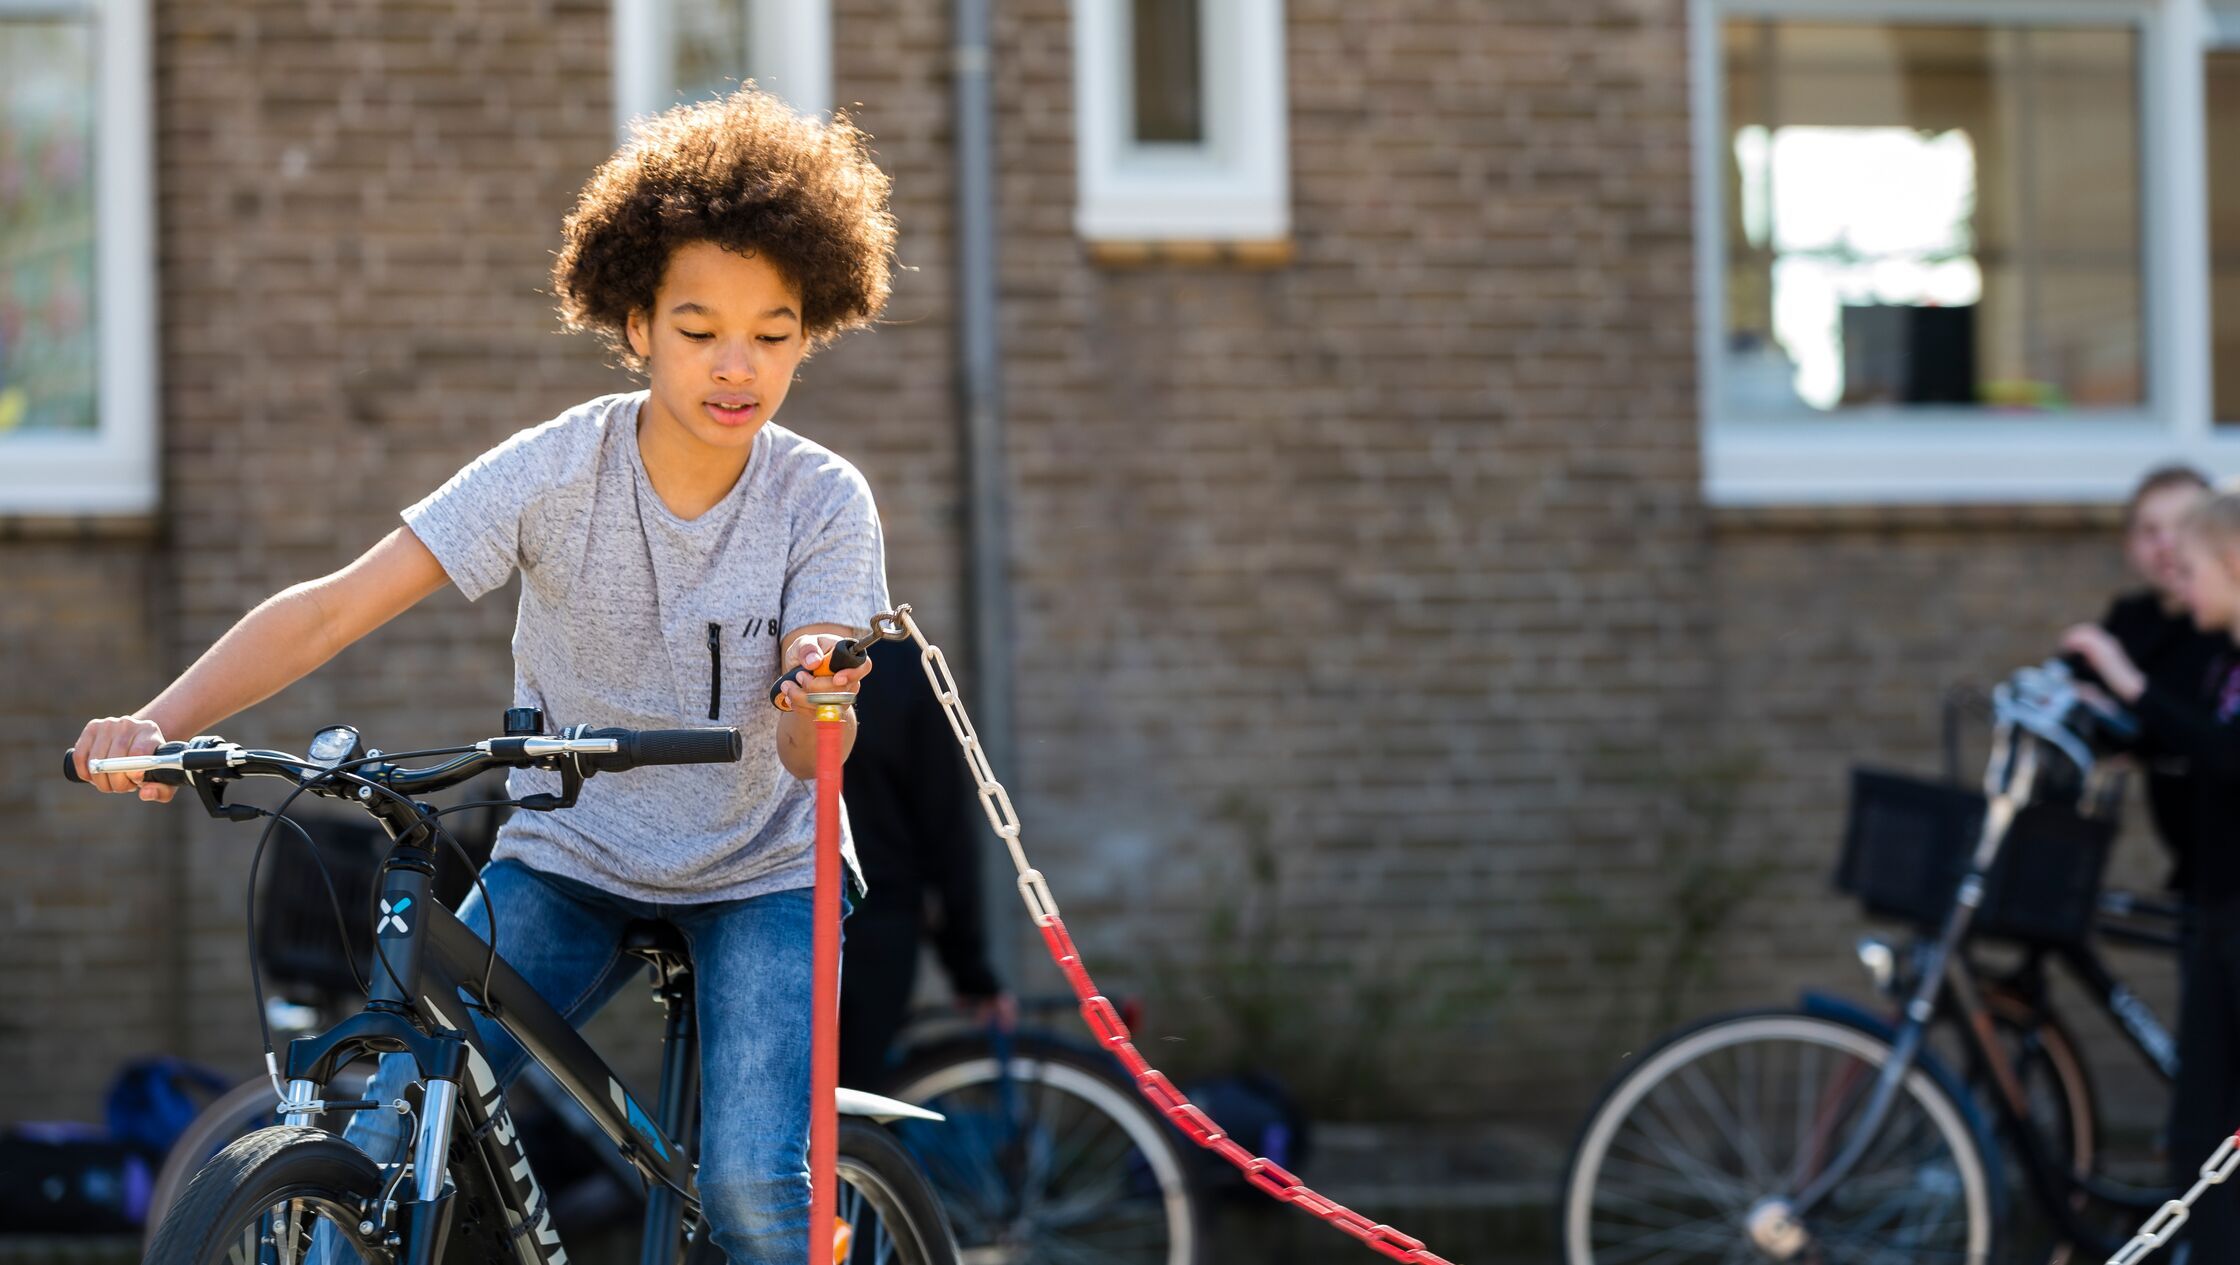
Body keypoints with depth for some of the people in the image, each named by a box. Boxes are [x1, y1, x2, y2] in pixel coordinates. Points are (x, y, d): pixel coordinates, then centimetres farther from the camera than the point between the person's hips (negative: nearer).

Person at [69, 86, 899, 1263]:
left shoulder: (824, 502, -14)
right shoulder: (557, 469, -15)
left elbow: (807, 751, -23)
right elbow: (331, 608, -22)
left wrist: (819, 693, -49)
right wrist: (153, 723, -37)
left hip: (758, 877, -1)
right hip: (567, 861, 1)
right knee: (379, 1135, -19)